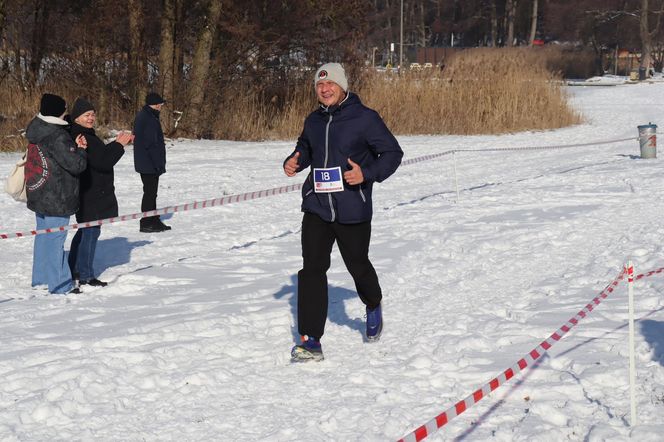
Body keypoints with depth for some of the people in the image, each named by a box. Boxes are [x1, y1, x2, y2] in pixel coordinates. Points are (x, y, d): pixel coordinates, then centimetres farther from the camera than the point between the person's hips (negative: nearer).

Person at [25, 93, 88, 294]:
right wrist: (81, 150, 0)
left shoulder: (38, 131, 7)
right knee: (55, 239, -4)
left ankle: (40, 279, 29)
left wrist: (74, 146, -1)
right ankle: (60, 286, 2)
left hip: (39, 195, 9)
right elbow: (76, 164, -20)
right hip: (57, 199, -9)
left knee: (43, 236, 19)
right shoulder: (57, 136, -22)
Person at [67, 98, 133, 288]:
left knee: (85, 230, 20)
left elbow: (101, 154, 20)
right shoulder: (82, 138, -21)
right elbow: (102, 162, -24)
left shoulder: (86, 135, 13)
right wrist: (120, 144, -15)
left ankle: (74, 270, 30)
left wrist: (118, 143, 7)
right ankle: (85, 276, 1)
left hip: (91, 194, 11)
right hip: (90, 195, -11)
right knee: (91, 231, -5)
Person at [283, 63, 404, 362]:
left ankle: (373, 306, 49)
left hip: (353, 210, -3)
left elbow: (392, 153, -4)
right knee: (312, 269, -9)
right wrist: (294, 162, 5)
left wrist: (367, 174, -19)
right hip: (316, 208, 3)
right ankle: (310, 341, -9)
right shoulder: (314, 121, 8)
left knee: (357, 265, 15)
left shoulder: (364, 118, -7)